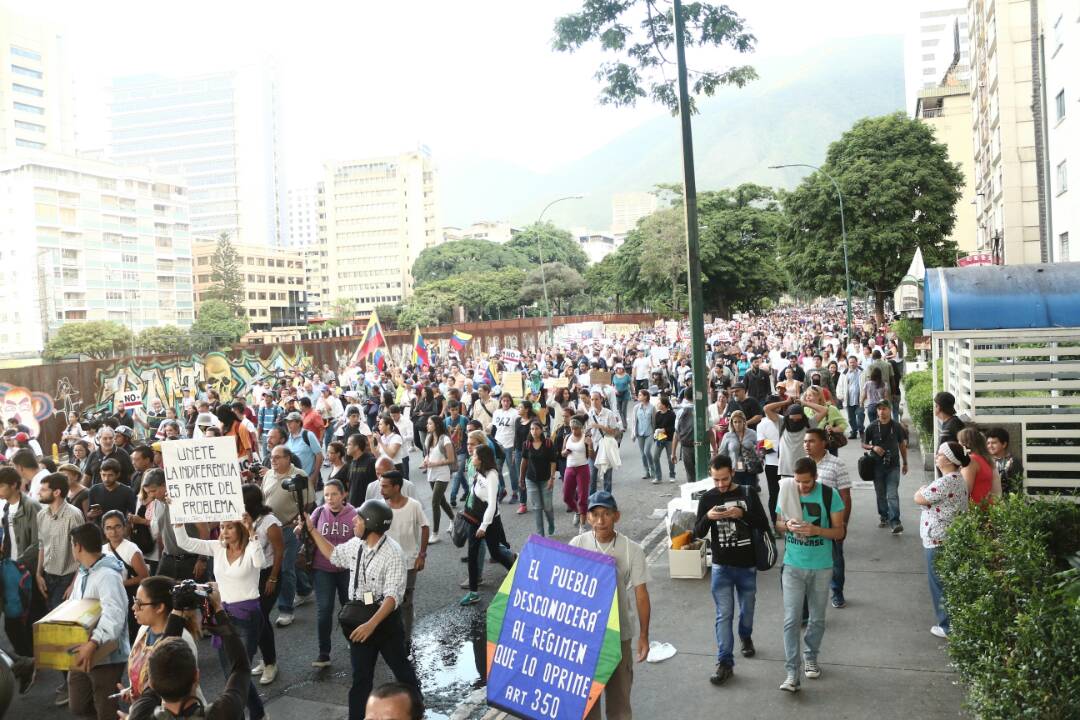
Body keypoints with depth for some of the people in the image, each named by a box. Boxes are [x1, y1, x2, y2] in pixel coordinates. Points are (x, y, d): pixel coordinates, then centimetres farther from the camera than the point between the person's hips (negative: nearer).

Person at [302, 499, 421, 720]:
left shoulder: (392, 553, -25)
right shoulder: (355, 545, -2)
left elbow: (393, 596, -28)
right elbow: (334, 555, 19)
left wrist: (372, 624, -37)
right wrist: (312, 530, 14)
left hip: (385, 619, -5)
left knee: (401, 668, 14)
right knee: (360, 675, 13)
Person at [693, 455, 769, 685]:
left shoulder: (748, 493, -7)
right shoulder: (707, 498, -4)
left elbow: (764, 525, -9)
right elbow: (698, 533, -3)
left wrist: (742, 514, -25)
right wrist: (708, 517, -23)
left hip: (747, 565, 1)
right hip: (721, 566, 0)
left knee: (747, 609, 19)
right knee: (724, 614, -2)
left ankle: (745, 636, 48)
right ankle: (725, 663, 3)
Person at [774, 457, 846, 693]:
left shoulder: (829, 495, -11)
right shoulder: (786, 493, -4)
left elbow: (839, 532, -6)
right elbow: (777, 524, 8)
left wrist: (816, 530, -24)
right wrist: (787, 525, -16)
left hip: (821, 567, 0)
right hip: (793, 567, 0)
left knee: (817, 618, 15)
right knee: (791, 620, -5)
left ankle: (810, 657, 37)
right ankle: (792, 673, -2)